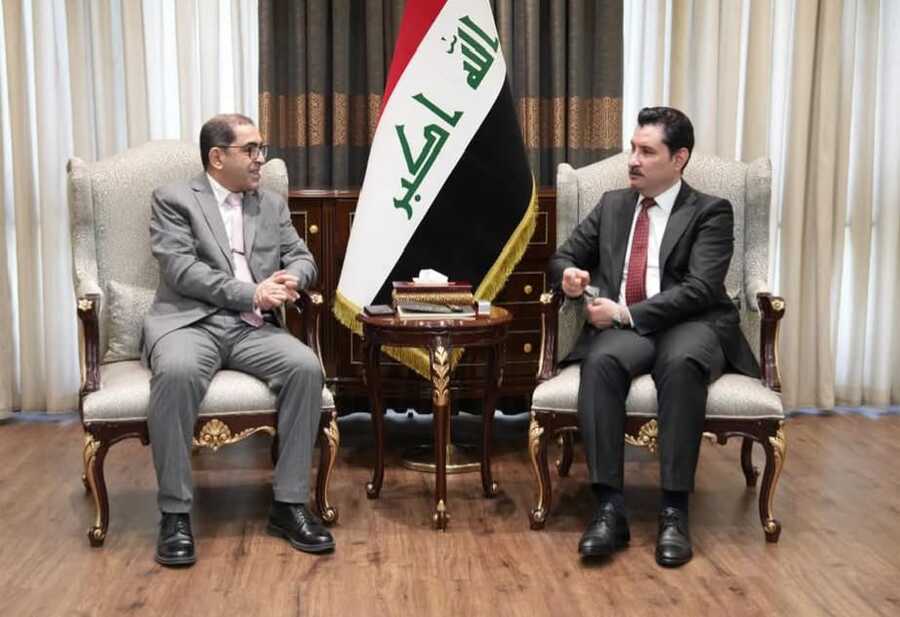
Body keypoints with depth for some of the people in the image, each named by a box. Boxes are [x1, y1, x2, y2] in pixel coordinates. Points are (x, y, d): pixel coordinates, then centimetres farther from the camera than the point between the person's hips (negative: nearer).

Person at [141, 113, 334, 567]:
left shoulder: (272, 205, 20)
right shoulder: (173, 200, 4)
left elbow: (302, 258, 15)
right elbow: (181, 268, -9)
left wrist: (290, 279, -10)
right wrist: (251, 293, -15)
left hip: (253, 328, 4)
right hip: (189, 322, -4)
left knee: (306, 366, -26)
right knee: (177, 372, -38)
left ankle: (289, 503, -17)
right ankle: (175, 512, -24)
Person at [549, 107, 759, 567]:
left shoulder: (711, 212, 4)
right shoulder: (612, 204, 20)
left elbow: (700, 289, -9)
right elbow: (563, 255, 21)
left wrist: (627, 312, -16)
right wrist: (570, 275, -5)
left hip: (690, 327, -3)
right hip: (621, 327, 3)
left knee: (680, 363, -39)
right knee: (600, 361, -33)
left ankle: (674, 511, -33)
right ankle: (609, 508, -33)